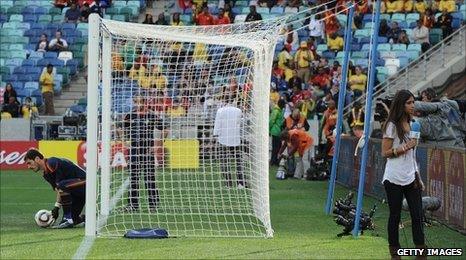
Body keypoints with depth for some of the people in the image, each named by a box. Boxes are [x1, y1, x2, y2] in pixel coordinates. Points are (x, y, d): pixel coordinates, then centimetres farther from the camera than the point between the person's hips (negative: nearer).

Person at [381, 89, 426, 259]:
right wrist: (405, 147, -21)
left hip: (411, 179, 6)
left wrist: (418, 178, 17)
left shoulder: (412, 125, 12)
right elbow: (385, 153, -9)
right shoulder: (392, 126, -8)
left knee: (417, 215, -2)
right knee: (395, 215, 3)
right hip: (394, 180, -5)